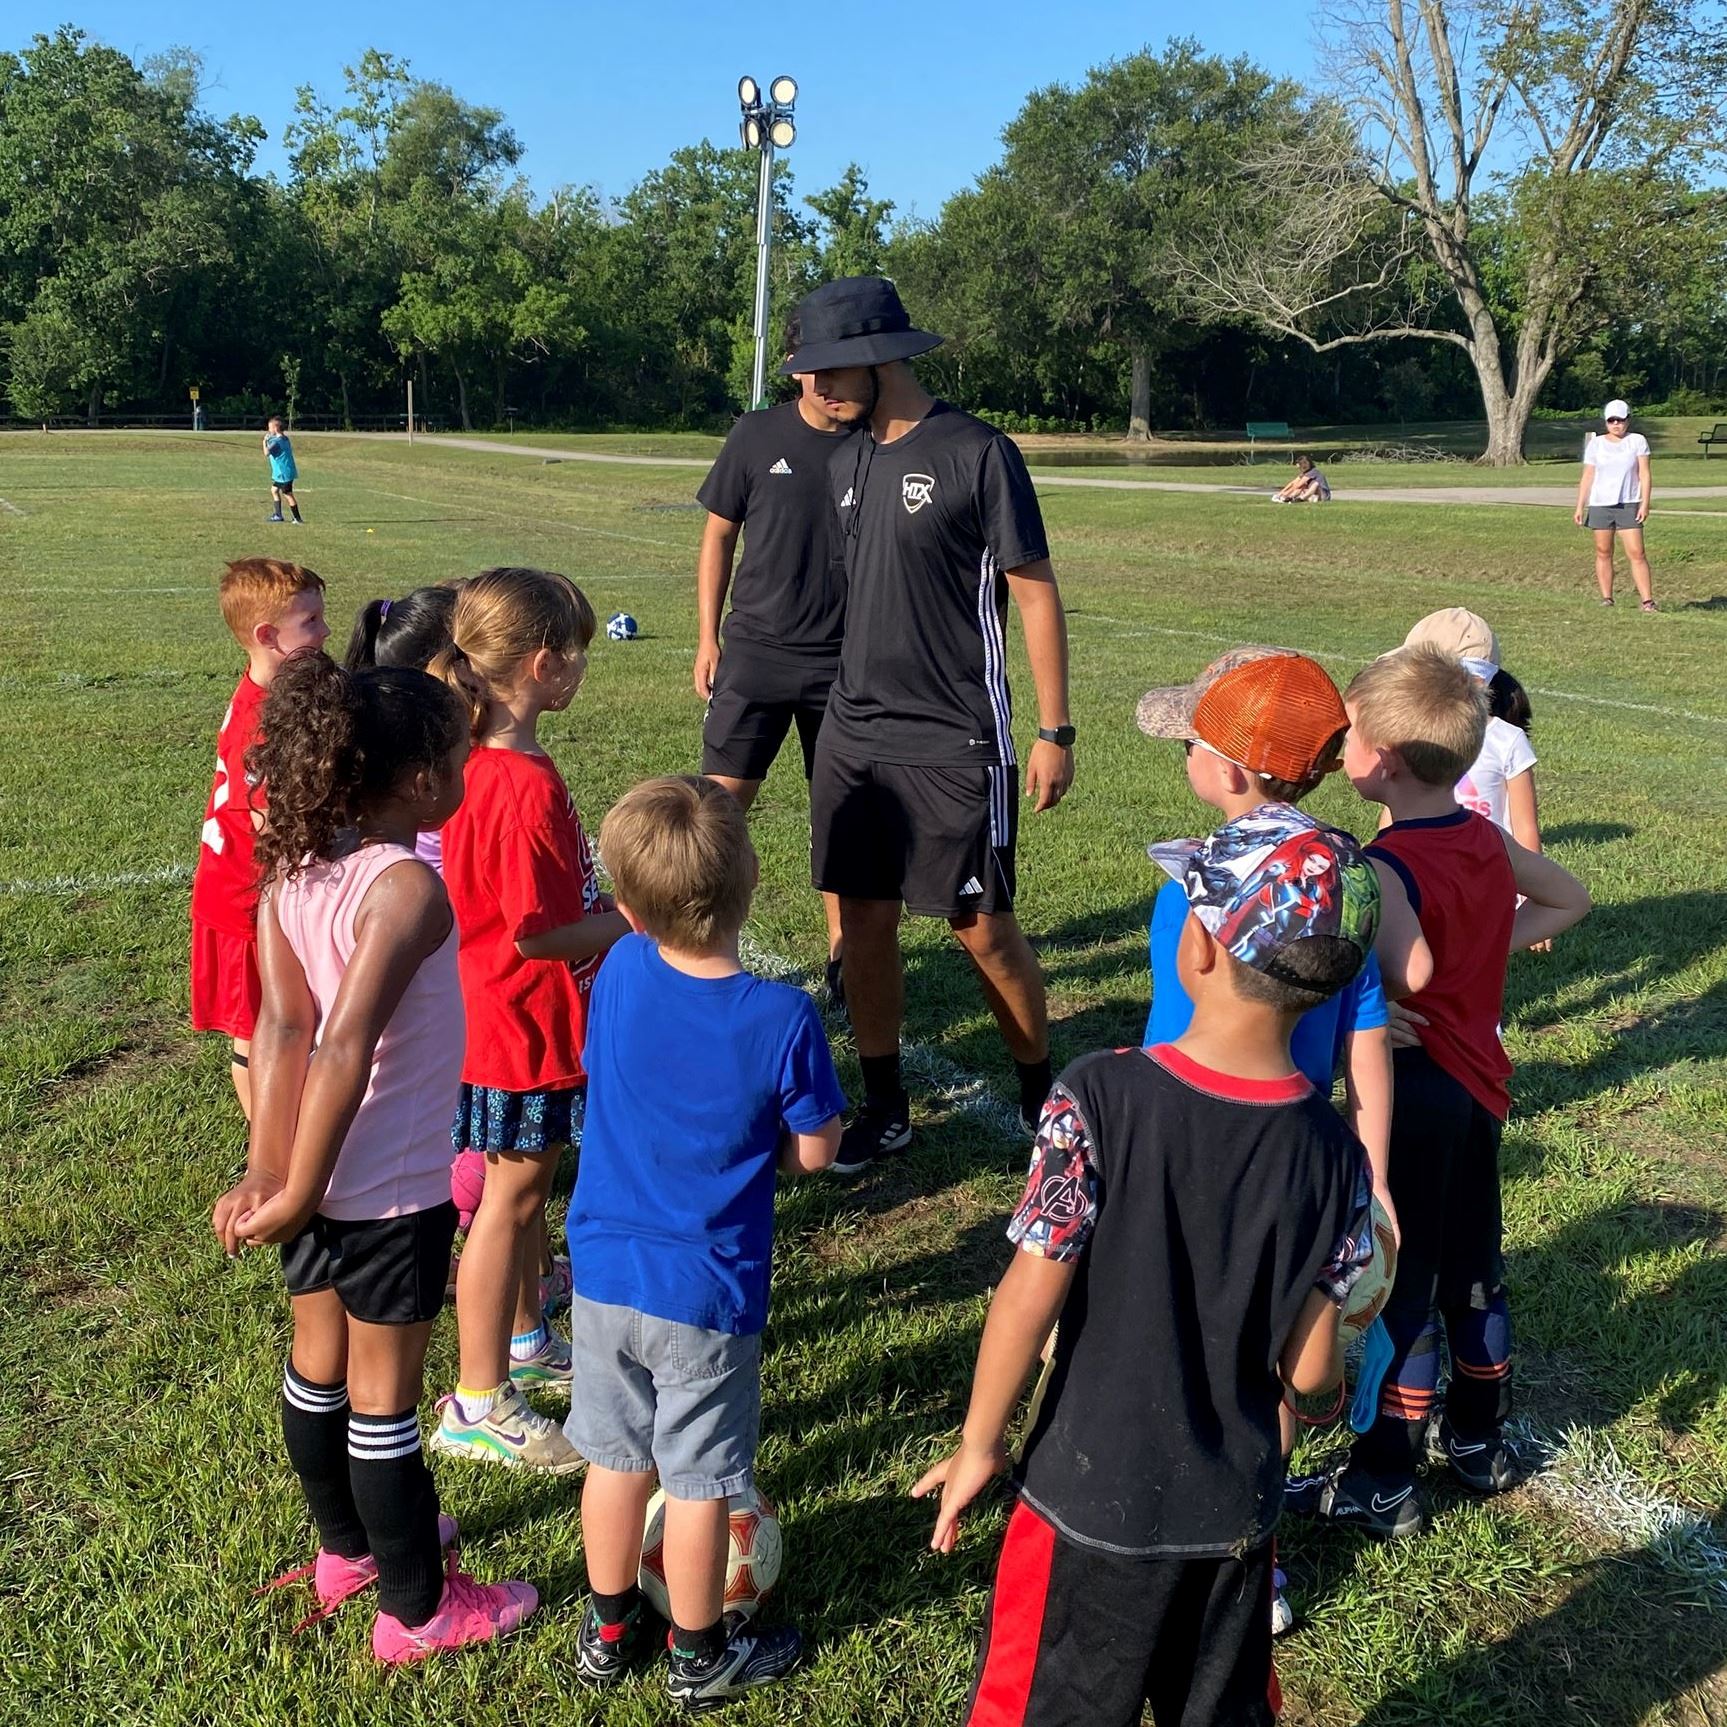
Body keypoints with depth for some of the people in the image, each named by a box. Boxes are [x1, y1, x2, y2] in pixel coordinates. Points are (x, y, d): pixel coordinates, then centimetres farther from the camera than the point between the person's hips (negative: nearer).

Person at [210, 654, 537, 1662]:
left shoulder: (289, 872, -4)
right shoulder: (409, 888, -24)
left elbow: (284, 1026, -11)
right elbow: (345, 1048, -31)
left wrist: (270, 1170, -16)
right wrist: (296, 1193, -24)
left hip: (319, 1170, 7)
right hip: (394, 1188, -7)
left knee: (319, 1364, 23)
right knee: (384, 1394, 8)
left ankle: (349, 1548, 46)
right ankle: (417, 1609, 27)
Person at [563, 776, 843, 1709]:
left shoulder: (619, 973, -10)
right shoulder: (782, 1018, -21)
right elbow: (813, 1150, -10)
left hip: (604, 1273, 4)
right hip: (707, 1293, -4)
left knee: (616, 1457, 21)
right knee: (698, 1481, 13)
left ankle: (608, 1628, 40)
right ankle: (698, 1652, 32)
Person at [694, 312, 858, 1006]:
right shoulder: (757, 436, 0)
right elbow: (719, 536, 7)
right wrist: (708, 638, 3)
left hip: (846, 661, 1)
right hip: (756, 650, -1)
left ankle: (843, 955, 22)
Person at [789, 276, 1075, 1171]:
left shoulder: (979, 454, -10)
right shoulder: (847, 462, 9)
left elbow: (1036, 595, -8)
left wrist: (1054, 731, -10)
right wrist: (854, 705, 15)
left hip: (954, 744, -6)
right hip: (852, 735, 6)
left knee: (983, 930, 2)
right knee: (864, 924, 9)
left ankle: (1040, 1097, 22)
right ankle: (883, 1106, 23)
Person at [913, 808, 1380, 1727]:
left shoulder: (1099, 1097, -22)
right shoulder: (1331, 1152, -12)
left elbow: (1029, 1297, -19)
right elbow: (1310, 1368, -6)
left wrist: (979, 1446, -3)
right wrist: (1329, 1396, 18)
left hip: (1090, 1506, -2)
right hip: (1235, 1513, 3)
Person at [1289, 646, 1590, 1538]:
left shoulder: (1389, 869, -24)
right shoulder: (1486, 839, 1)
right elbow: (1568, 900, 19)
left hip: (1412, 1098, -8)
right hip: (1478, 1087, 8)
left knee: (1400, 1288, 3)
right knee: (1472, 1271, 21)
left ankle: (1383, 1483, 15)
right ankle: (1481, 1440, 38)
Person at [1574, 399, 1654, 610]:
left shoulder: (1637, 441, 4)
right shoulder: (1595, 444, 7)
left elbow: (1644, 474, 0)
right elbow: (1587, 477, 8)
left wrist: (1645, 503, -8)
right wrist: (1579, 507, 3)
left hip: (1629, 505, -2)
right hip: (1599, 505, 2)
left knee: (1637, 553, -8)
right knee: (1603, 553, 4)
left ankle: (1647, 600, -9)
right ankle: (1606, 599, 11)